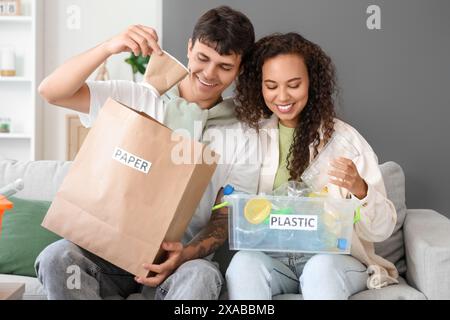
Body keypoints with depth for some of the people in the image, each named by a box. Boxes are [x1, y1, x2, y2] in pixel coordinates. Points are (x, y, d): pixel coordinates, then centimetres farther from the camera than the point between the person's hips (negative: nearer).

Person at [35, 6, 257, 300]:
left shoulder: (239, 132, 2)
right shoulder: (137, 99, 3)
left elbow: (226, 217, 0)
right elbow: (51, 91, -5)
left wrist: (186, 254, -20)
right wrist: (109, 47, -19)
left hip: (183, 257, -1)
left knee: (201, 276, -35)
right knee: (57, 258, -28)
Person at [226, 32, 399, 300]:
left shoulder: (343, 136, 0)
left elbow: (383, 230, -2)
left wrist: (360, 191, -21)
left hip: (336, 257, -2)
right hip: (271, 257, 2)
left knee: (321, 268, -33)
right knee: (244, 262, -29)